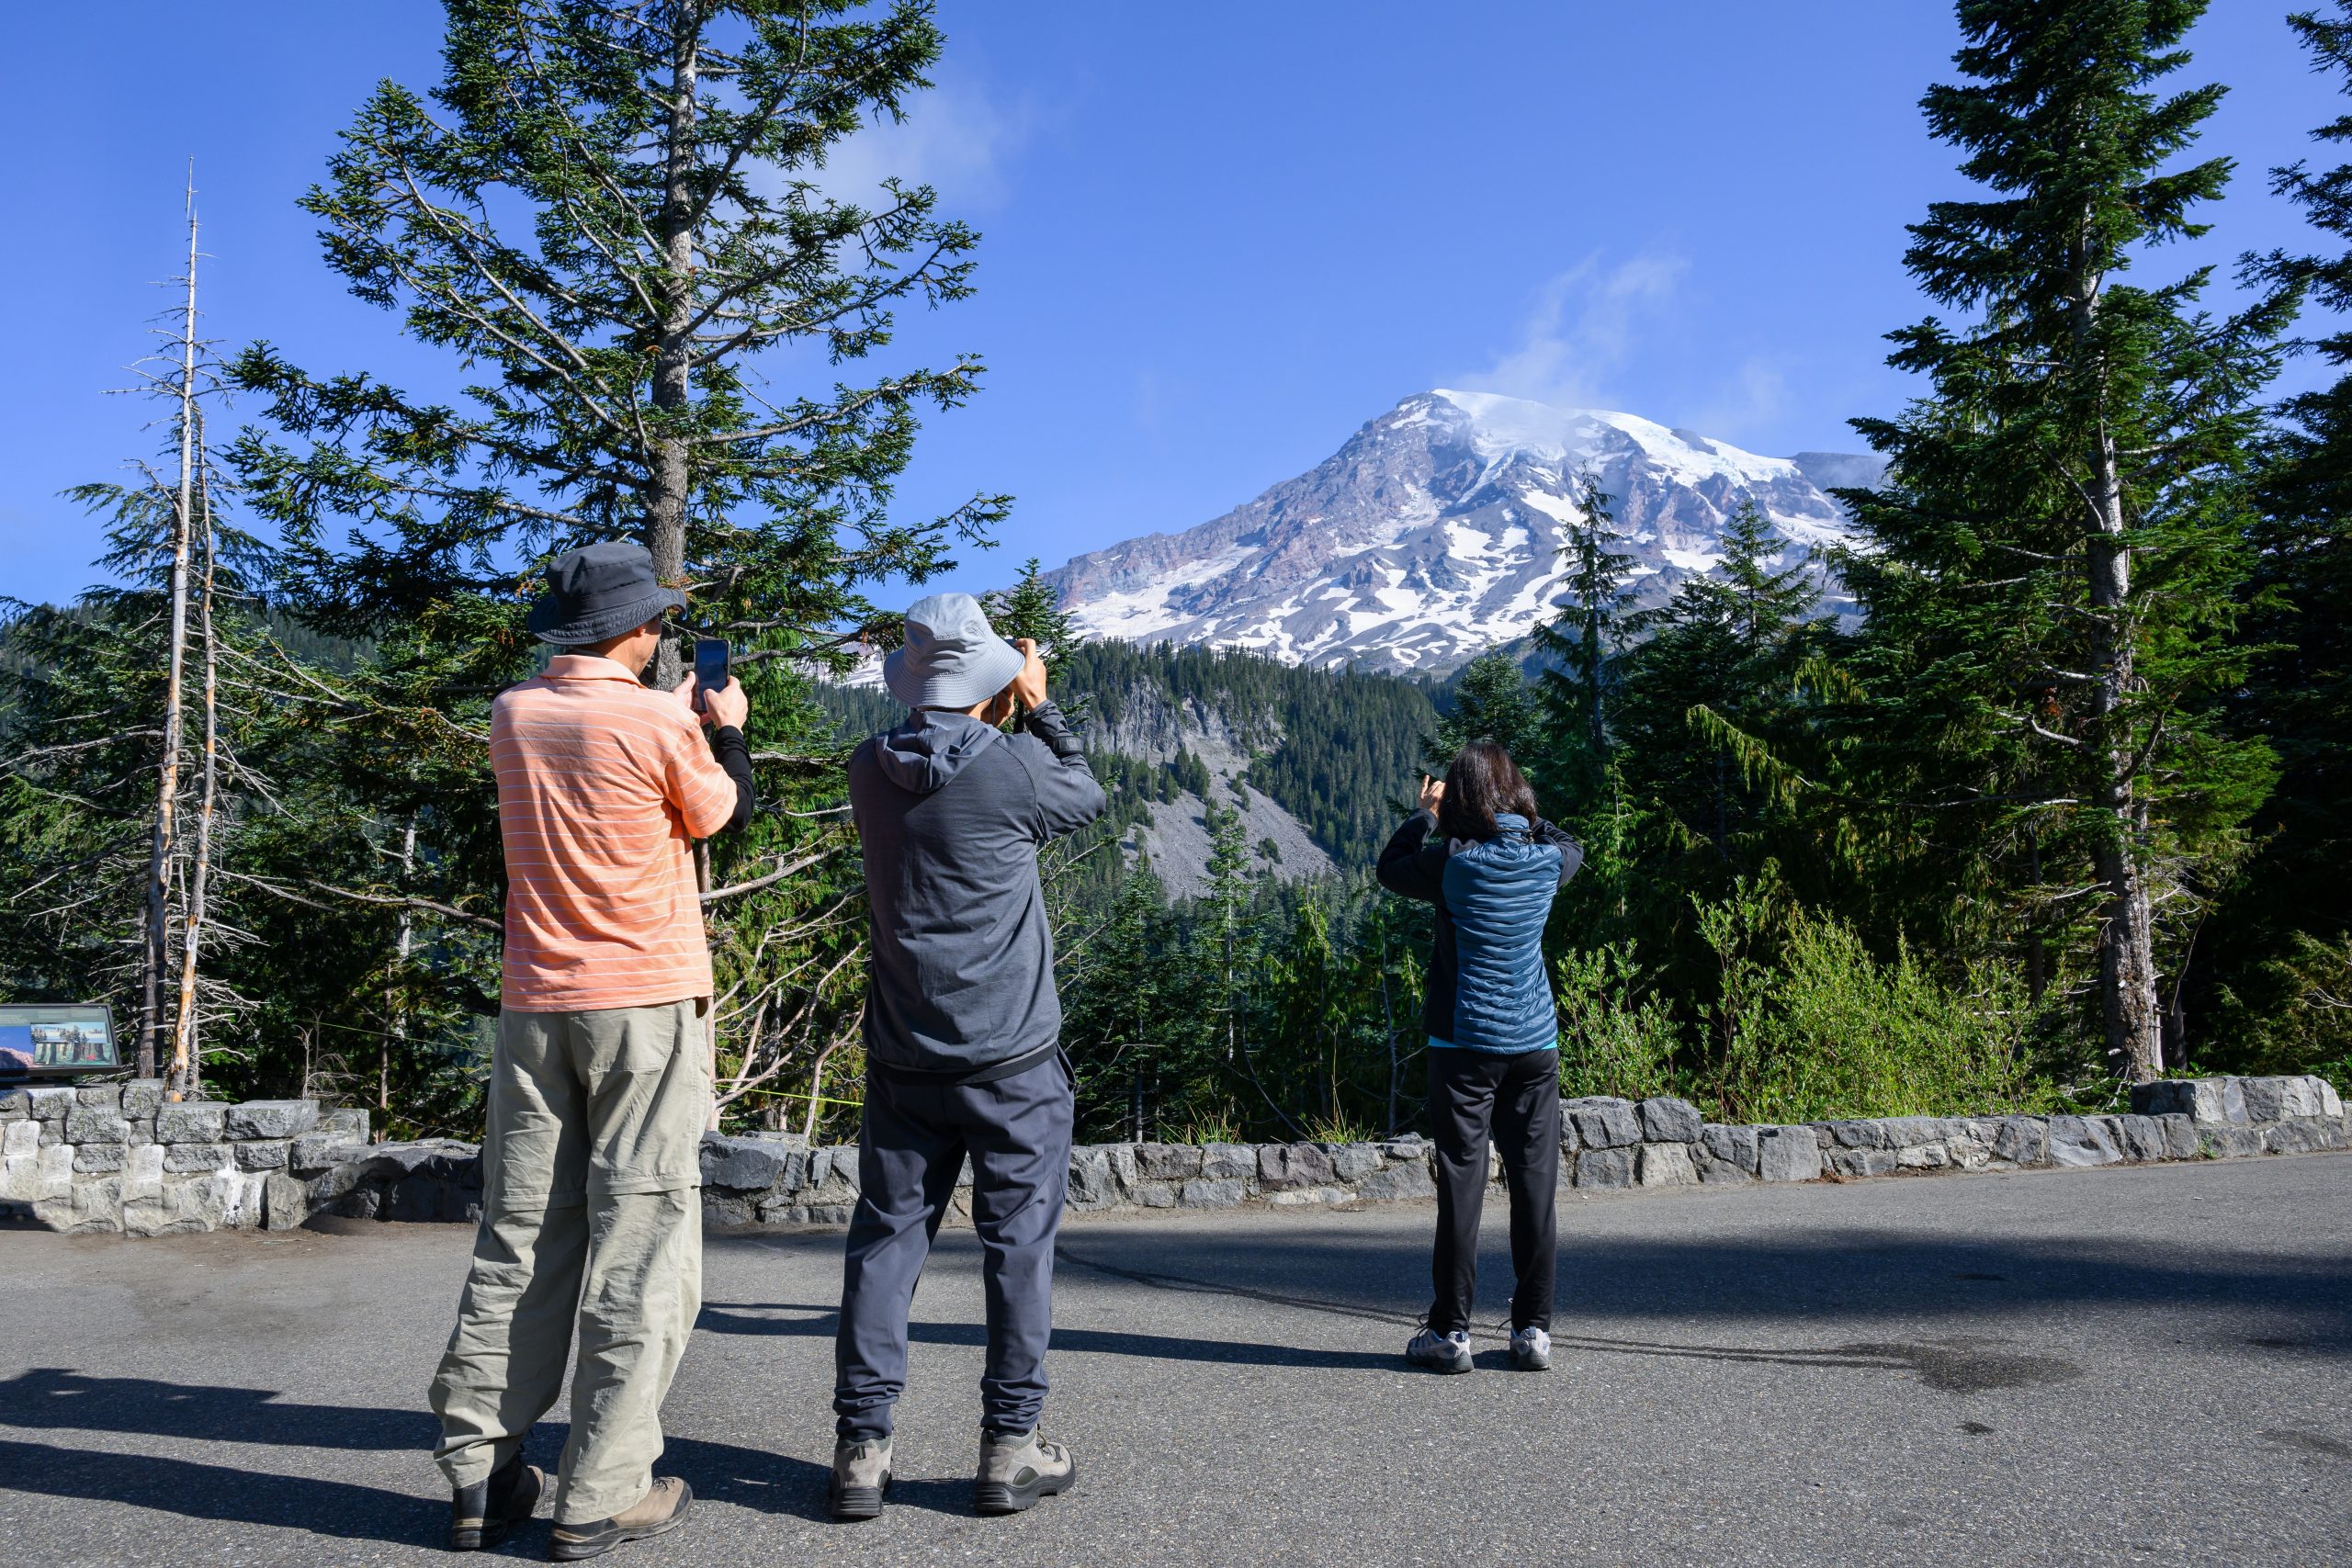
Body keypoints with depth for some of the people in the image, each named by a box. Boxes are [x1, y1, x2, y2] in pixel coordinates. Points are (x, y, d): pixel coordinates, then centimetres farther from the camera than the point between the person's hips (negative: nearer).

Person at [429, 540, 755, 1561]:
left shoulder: (513, 717, 5)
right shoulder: (661, 726, -11)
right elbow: (722, 814, 6)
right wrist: (728, 726, 21)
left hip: (536, 1007, 6)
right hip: (650, 1004, -5)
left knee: (519, 1239, 11)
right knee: (639, 1244, 1)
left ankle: (478, 1478, 17)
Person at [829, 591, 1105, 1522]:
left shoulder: (871, 771, 2)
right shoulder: (1009, 767, -13)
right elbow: (1086, 799, 7)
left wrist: (1001, 720, 19)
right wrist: (1038, 707, 14)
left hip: (904, 1054, 4)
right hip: (1012, 1057, -4)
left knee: (886, 1236, 10)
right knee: (1018, 1241, 6)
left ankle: (861, 1446, 12)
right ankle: (1009, 1450, 12)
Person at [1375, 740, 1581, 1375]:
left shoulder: (1452, 861, -8)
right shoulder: (1545, 859, 1)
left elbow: (1390, 868, 10)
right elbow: (1571, 849, 26)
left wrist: (1423, 814, 22)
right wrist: (1519, 811, 32)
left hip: (1465, 1043, -3)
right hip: (1536, 1043, 3)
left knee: (1462, 1182, 1)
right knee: (1535, 1184, 7)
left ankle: (1450, 1331, 6)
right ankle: (1533, 1329, 13)